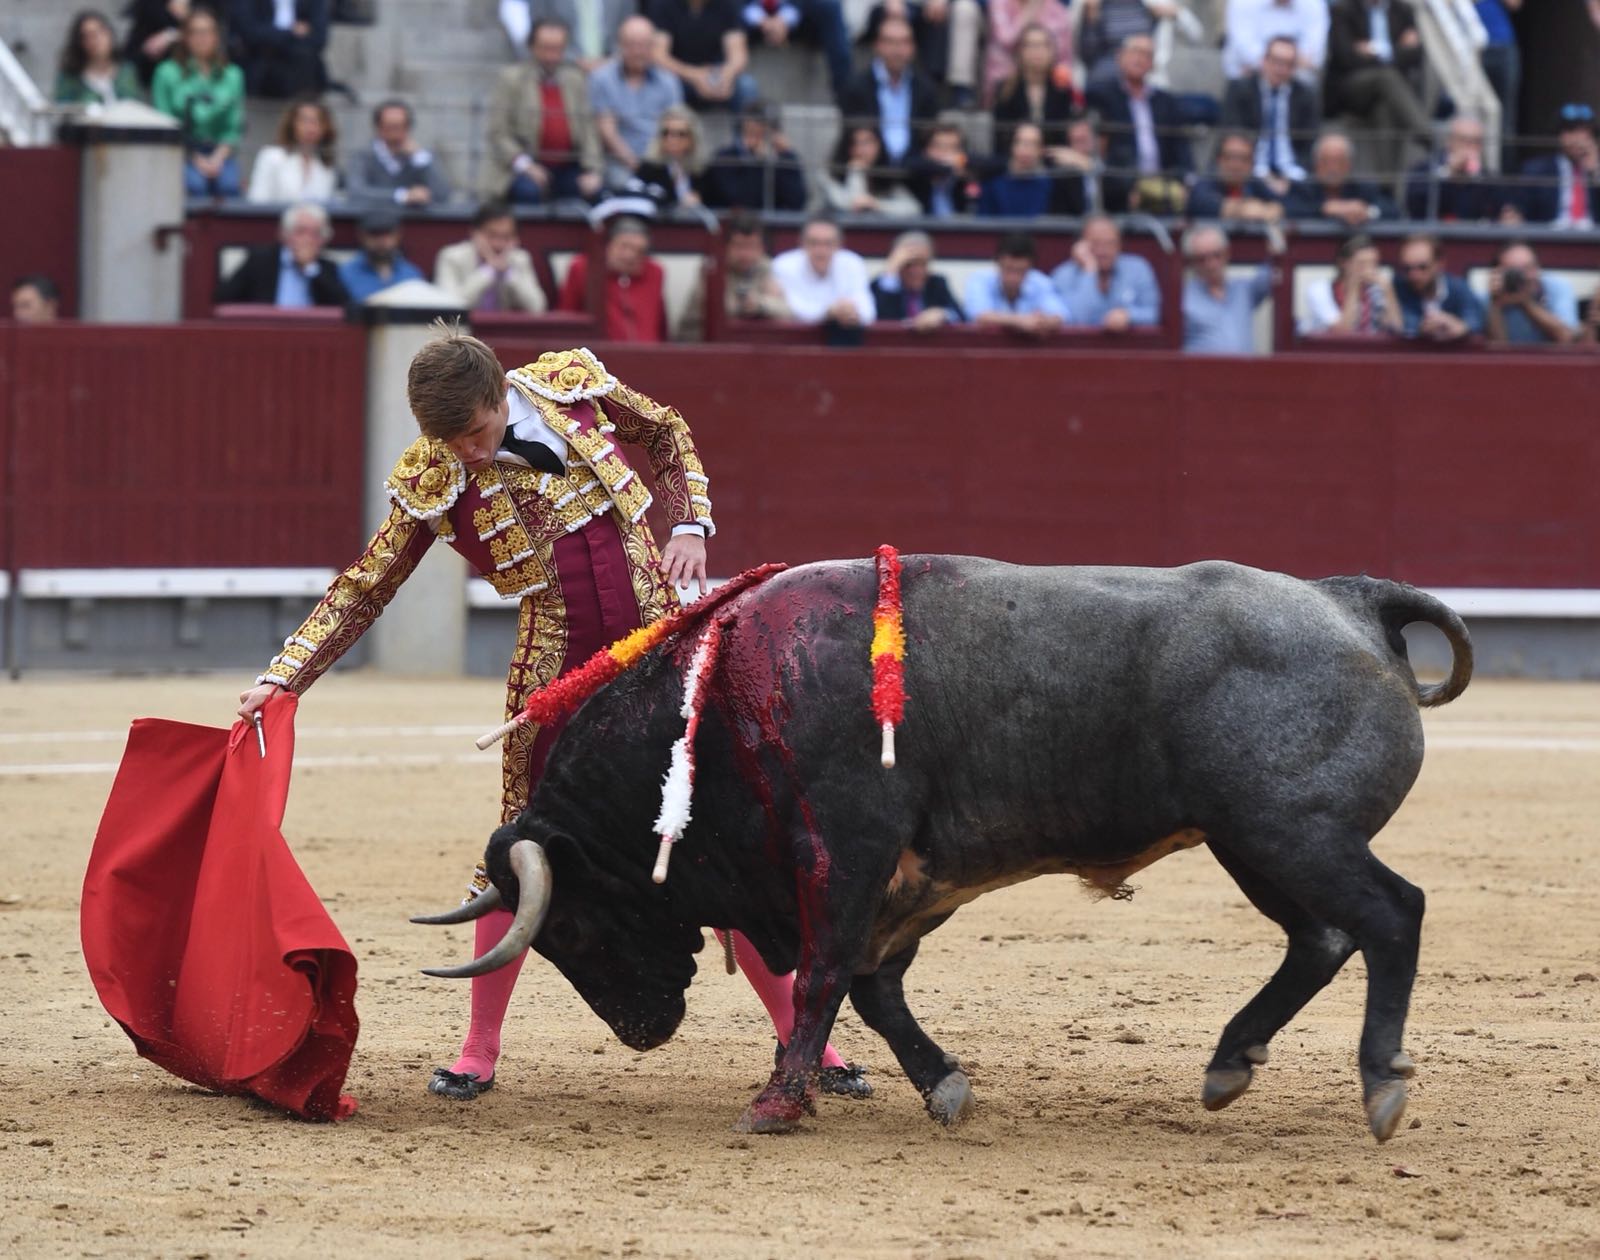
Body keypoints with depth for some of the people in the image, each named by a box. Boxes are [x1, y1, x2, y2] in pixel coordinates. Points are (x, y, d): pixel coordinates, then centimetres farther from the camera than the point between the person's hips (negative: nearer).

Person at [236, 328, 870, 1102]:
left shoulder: (573, 385, -5)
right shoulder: (430, 484, -8)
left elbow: (667, 435, 14)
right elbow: (361, 592, 0)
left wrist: (689, 525, 0)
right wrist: (283, 677, -7)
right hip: (556, 672, -1)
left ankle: (799, 1036, 11)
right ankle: (479, 1053, 14)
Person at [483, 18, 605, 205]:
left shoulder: (576, 79, 14)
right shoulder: (510, 79, 4)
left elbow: (589, 130, 8)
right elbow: (498, 133, -2)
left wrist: (593, 170, -9)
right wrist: (523, 164, -18)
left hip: (568, 168, 3)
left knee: (594, 192, -26)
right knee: (529, 192, -35)